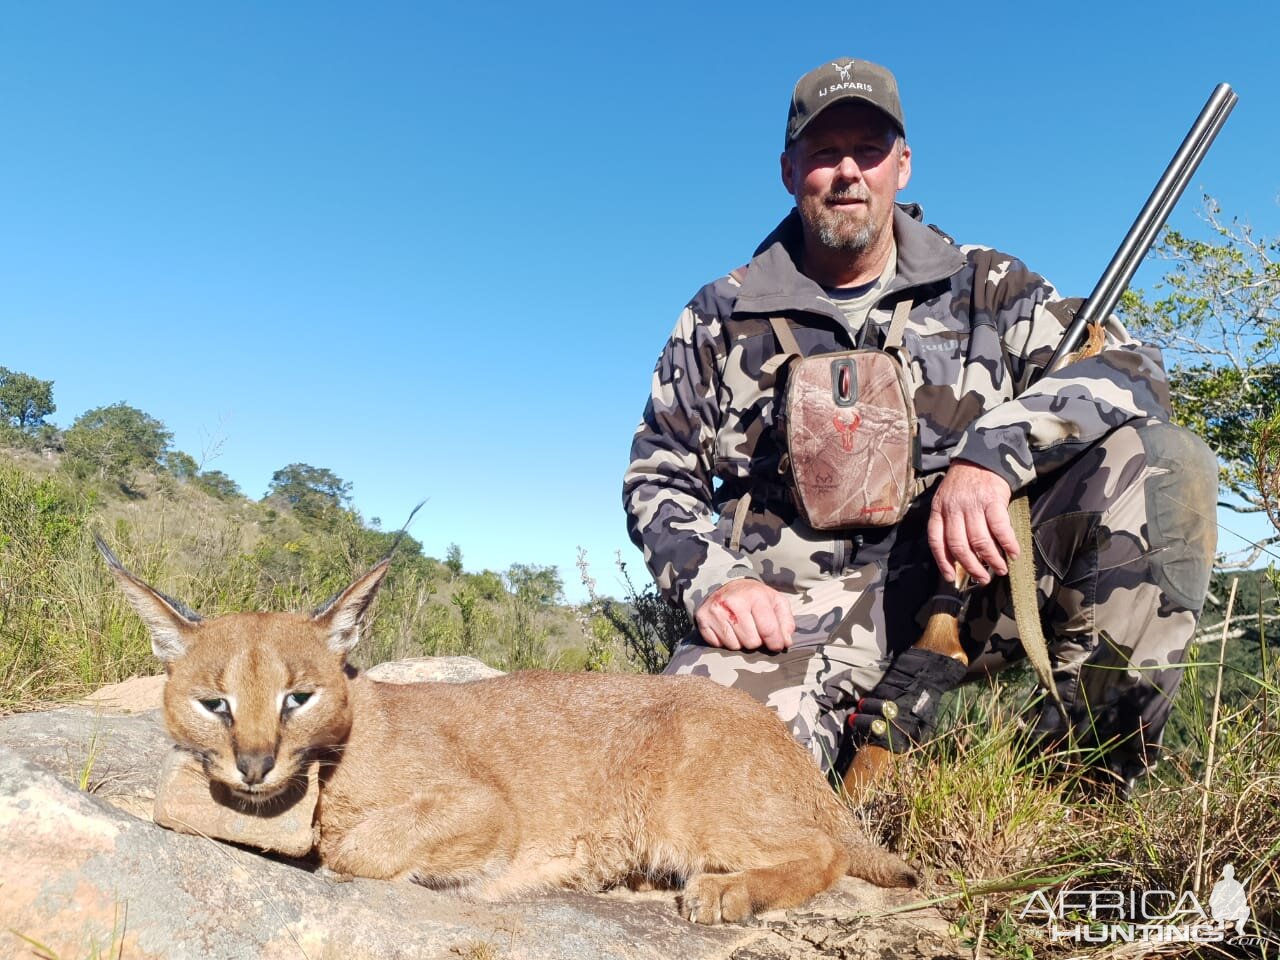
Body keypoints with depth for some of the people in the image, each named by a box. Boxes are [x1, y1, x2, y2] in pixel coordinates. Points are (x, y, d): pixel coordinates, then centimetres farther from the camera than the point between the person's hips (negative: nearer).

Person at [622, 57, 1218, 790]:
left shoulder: (986, 287, 11)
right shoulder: (723, 319, 11)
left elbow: (1132, 368, -3)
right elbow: (658, 478, 13)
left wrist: (993, 451, -22)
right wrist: (711, 579, -8)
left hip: (963, 577, 2)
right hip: (792, 612, -1)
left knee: (1158, 457, -19)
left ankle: (1095, 737, -9)